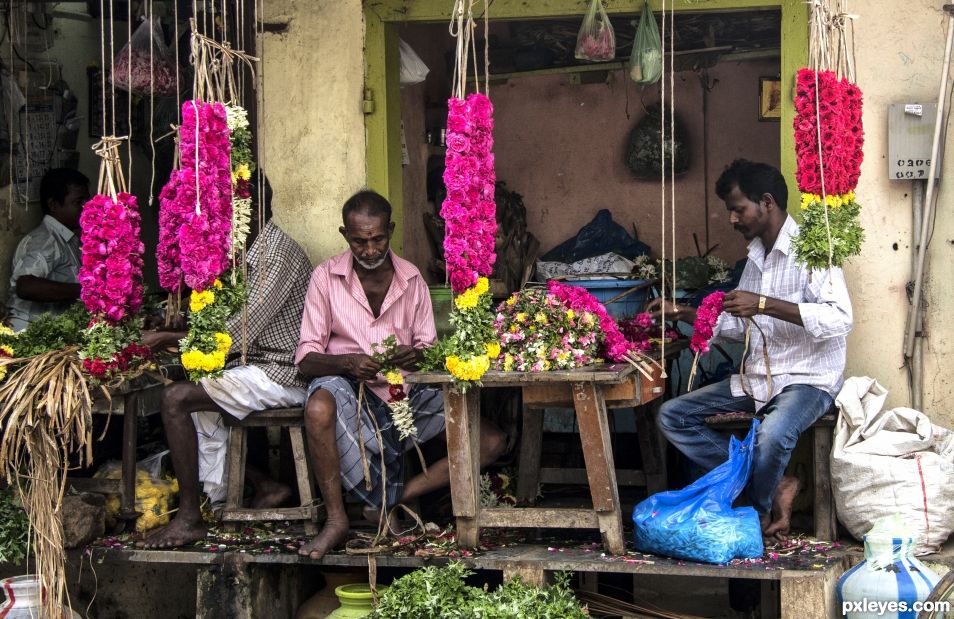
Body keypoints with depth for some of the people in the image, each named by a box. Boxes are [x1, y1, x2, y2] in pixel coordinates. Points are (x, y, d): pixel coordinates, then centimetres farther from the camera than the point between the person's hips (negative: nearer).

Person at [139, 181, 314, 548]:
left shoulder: (278, 251, -16)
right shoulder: (255, 251, 16)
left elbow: (245, 329, -21)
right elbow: (247, 327, 17)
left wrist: (173, 340, -13)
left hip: (280, 374, -11)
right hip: (257, 364, 11)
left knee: (176, 399, -18)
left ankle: (189, 519, -16)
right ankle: (265, 486, 12)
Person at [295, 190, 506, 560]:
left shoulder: (411, 279, 6)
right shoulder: (327, 277, -3)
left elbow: (428, 347, 9)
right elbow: (306, 358, -6)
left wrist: (418, 356, -17)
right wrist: (347, 363, -28)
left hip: (406, 391, 4)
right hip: (350, 390, -3)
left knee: (491, 442, -13)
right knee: (319, 407, -40)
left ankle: (393, 500, -8)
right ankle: (336, 519, -22)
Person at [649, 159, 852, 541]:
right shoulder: (757, 255, 14)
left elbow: (840, 318, -27)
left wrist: (765, 305, -30)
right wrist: (682, 313, 12)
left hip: (808, 379, -9)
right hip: (756, 379, 9)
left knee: (772, 434, -39)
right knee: (672, 416, -4)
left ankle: (760, 507, -6)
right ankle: (773, 487, -6)